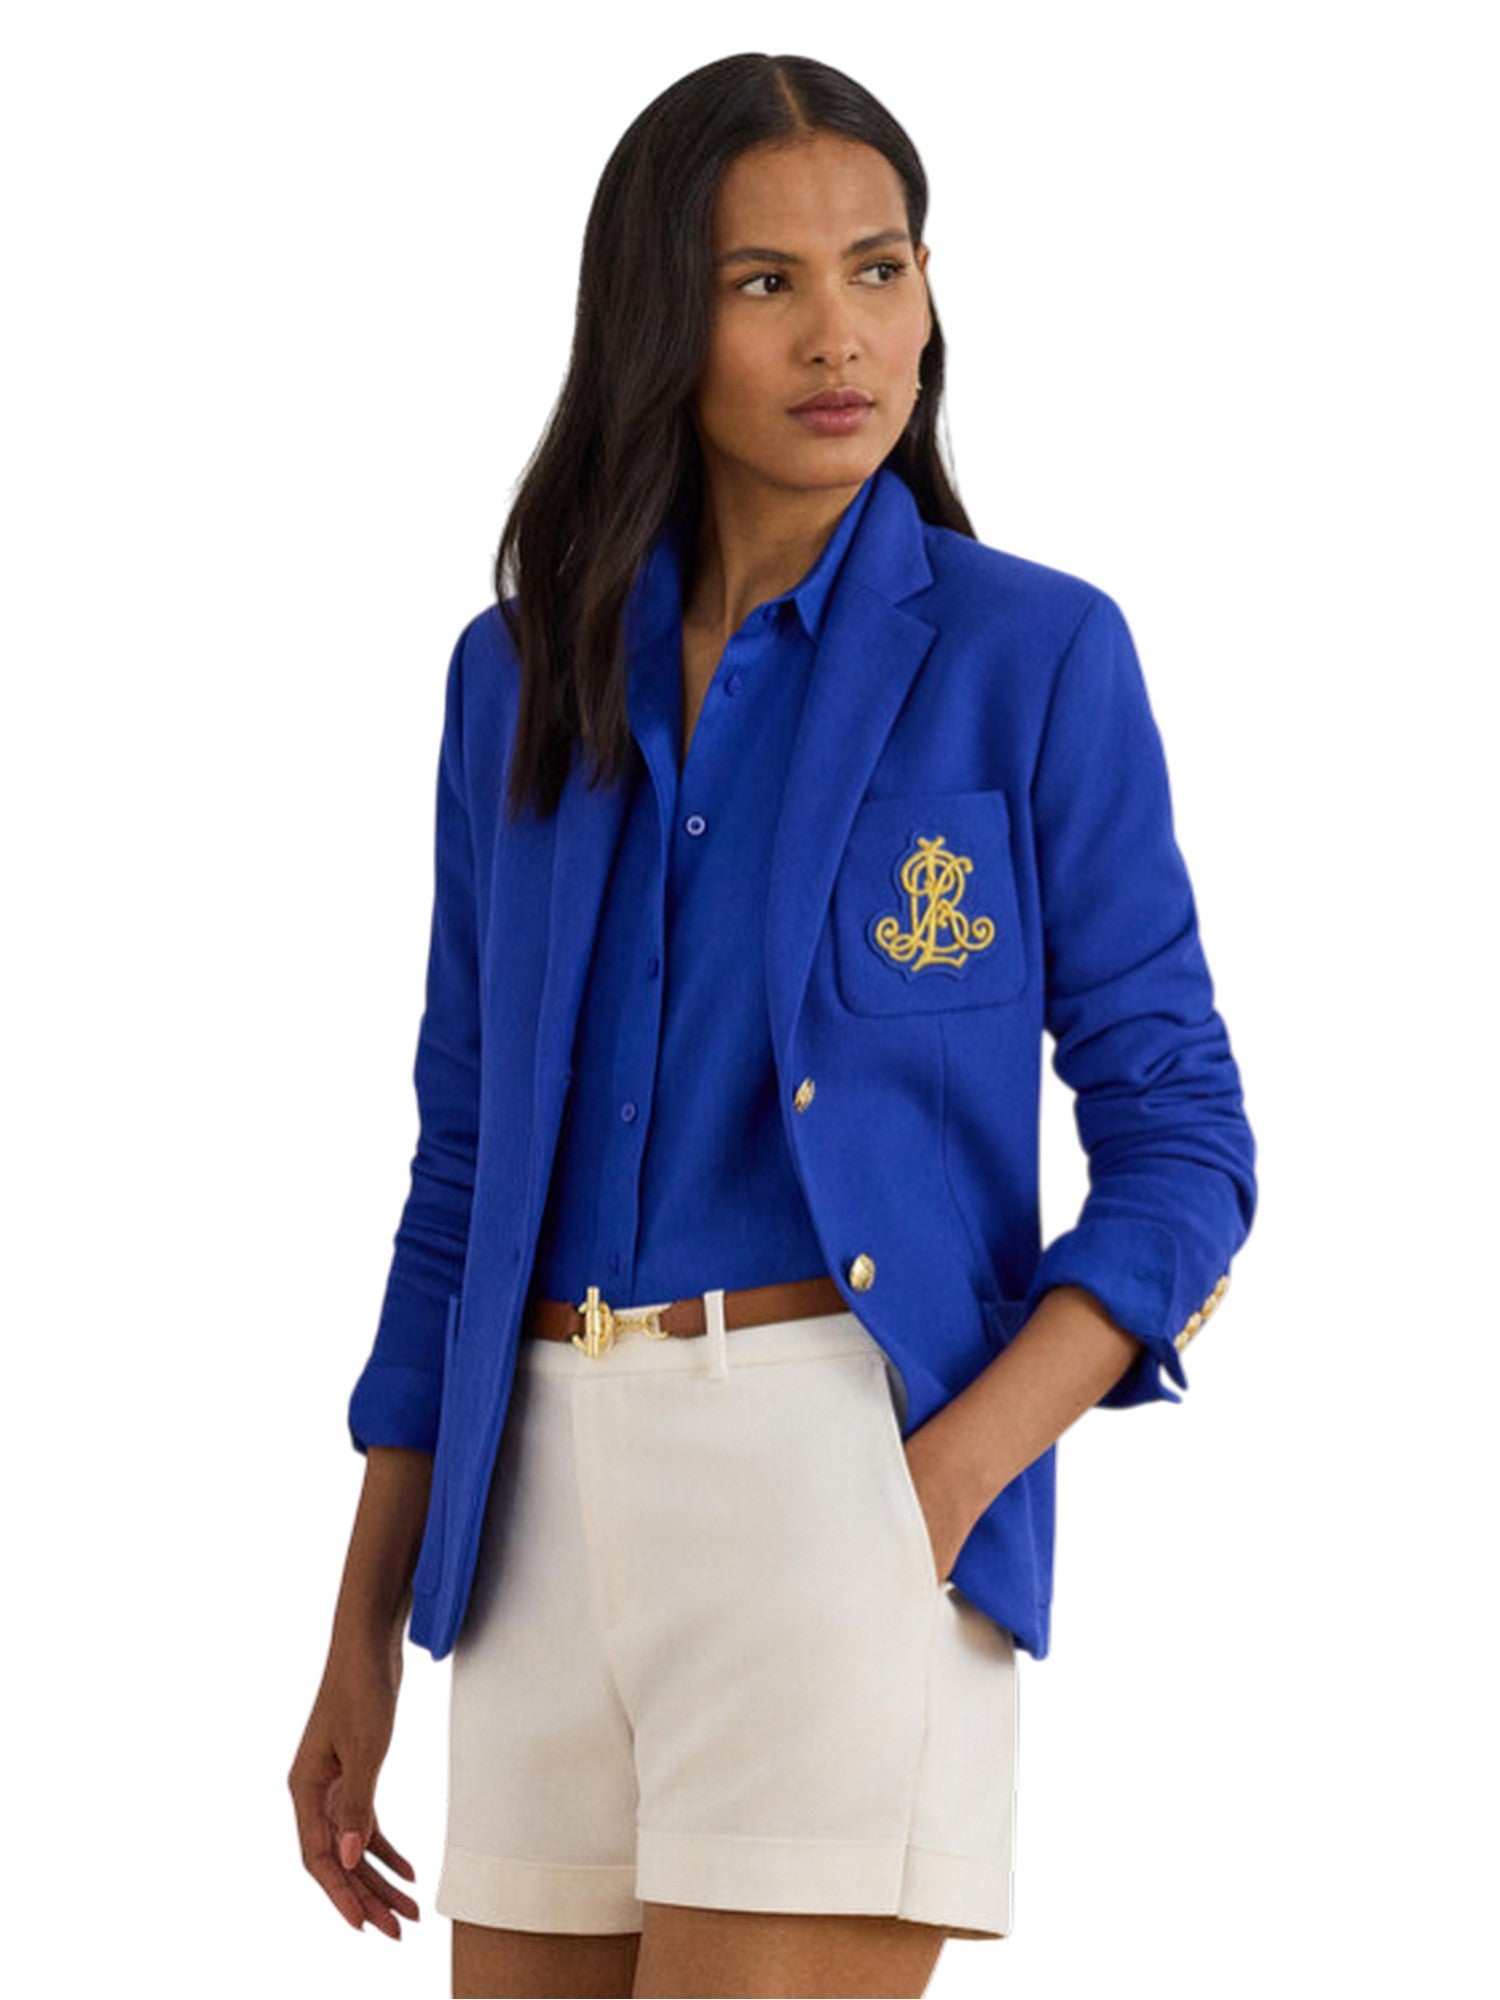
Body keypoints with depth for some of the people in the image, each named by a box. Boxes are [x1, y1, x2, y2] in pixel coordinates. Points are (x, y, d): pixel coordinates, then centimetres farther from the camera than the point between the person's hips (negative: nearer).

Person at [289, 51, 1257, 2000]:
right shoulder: (525, 674, 12)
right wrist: (364, 1634, 13)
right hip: (558, 1493, 5)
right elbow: (467, 1162, 16)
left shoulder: (1031, 654, 0)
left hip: (851, 1481, -5)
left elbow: (1181, 1145, -1)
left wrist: (950, 1484, -16)